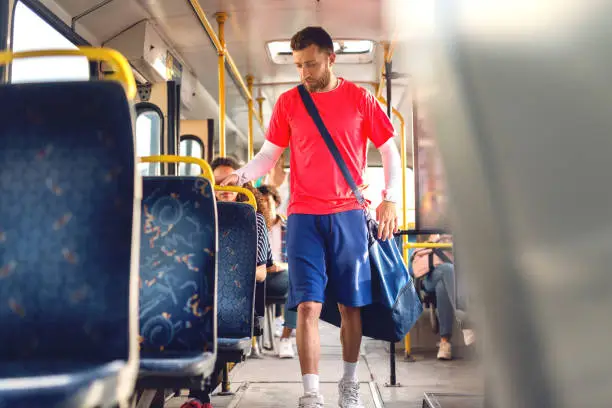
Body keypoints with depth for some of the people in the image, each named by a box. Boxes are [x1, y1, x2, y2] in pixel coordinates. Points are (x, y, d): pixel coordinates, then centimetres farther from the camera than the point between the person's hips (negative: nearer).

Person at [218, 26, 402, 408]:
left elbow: (390, 151, 8)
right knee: (308, 305, -8)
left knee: (351, 304, 7)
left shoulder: (361, 99, 3)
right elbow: (269, 154, 10)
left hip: (349, 214, 0)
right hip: (304, 216, 0)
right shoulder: (288, 102, 6)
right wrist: (243, 175, -9)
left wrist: (391, 199, -2)